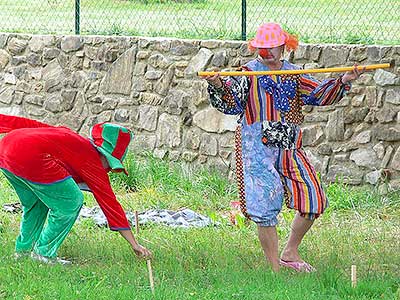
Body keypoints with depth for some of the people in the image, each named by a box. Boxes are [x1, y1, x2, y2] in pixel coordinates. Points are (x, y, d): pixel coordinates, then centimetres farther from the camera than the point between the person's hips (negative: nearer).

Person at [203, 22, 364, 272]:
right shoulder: (249, 72, 0)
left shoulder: (294, 74, 12)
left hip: (290, 148, 5)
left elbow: (319, 95, 7)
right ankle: (275, 268, 0)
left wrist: (343, 82, -8)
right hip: (257, 148, -5)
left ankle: (290, 253, 20)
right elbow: (231, 103, -9)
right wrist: (218, 87, -28)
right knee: (266, 208, -8)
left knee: (314, 201, 2)